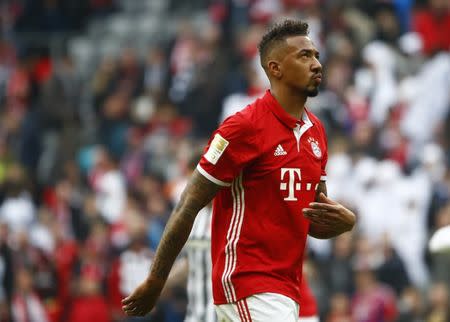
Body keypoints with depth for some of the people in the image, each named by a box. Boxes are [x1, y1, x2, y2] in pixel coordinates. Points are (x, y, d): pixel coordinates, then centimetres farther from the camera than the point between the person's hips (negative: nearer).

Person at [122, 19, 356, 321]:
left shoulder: (316, 131, 13)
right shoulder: (244, 127, -11)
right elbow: (188, 207, -9)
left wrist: (345, 221, -4)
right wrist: (155, 282, -8)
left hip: (287, 291, 8)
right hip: (247, 284, -8)